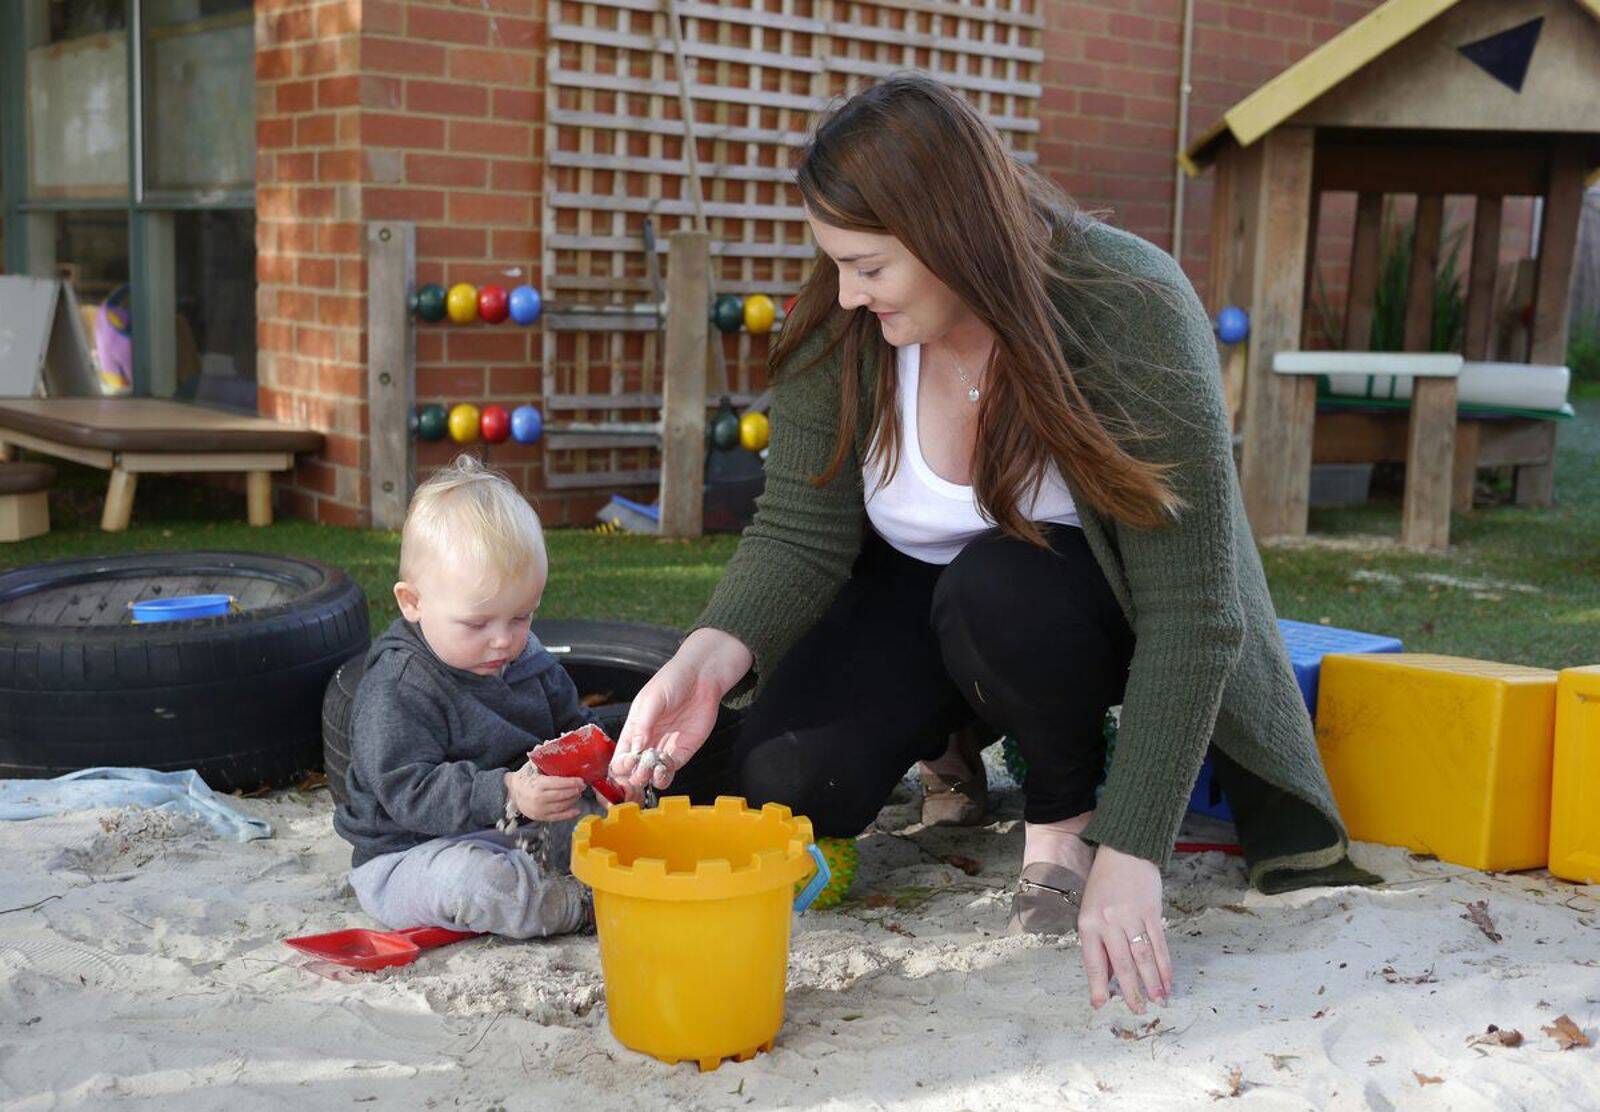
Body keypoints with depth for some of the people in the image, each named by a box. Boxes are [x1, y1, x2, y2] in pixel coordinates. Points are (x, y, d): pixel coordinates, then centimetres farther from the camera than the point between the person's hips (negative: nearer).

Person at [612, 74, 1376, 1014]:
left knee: (997, 587, -38)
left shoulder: (1131, 313, -30)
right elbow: (802, 531, -15)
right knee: (769, 786, -20)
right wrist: (714, 654, -37)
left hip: (1089, 602, -3)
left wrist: (1128, 855, -34)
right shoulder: (841, 327, -18)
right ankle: (948, 751, 14)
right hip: (916, 596, 4)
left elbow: (1191, 613, -30)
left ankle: (1067, 811, -7)